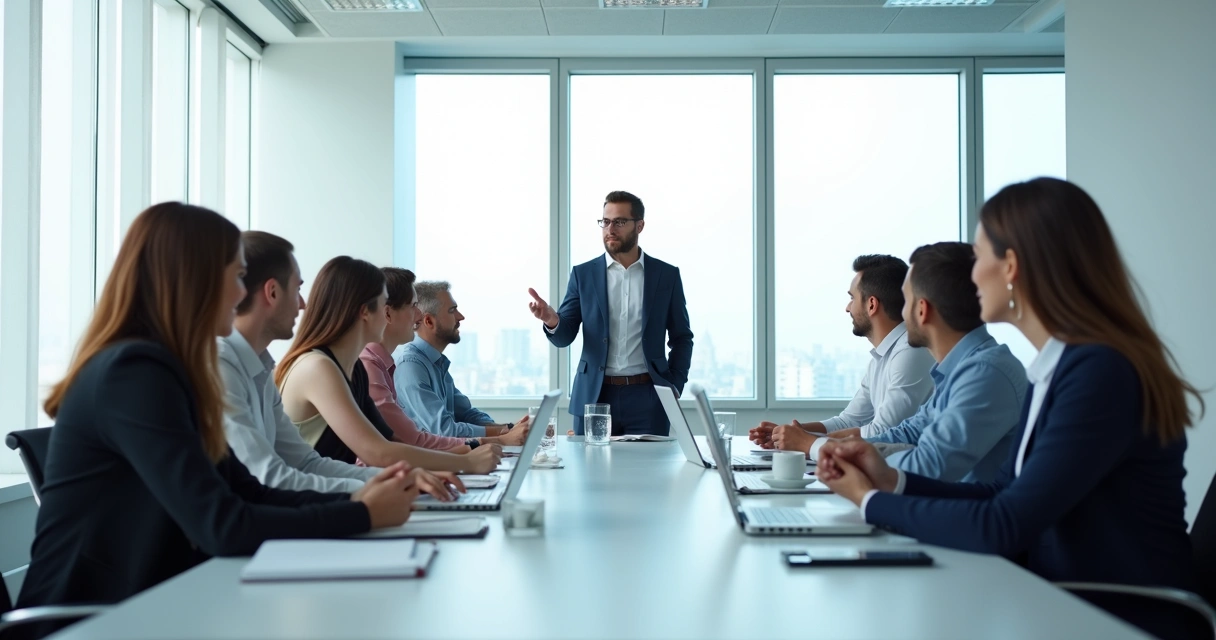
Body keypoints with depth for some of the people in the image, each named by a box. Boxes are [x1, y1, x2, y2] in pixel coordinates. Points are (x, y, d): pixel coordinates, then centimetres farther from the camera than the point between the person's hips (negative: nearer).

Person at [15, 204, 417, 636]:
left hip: (140, 602, 8)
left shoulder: (163, 369, 8)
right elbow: (224, 527, -26)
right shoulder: (134, 372, -21)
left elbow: (247, 494, 7)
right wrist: (362, 516, -16)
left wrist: (351, 500, -6)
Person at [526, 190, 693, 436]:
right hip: (593, 397, 1)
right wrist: (552, 320, -22)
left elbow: (682, 338, 10)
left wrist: (674, 387, -1)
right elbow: (564, 336, 0)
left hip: (647, 398, 0)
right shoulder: (583, 274, 5)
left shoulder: (667, 275, 5)